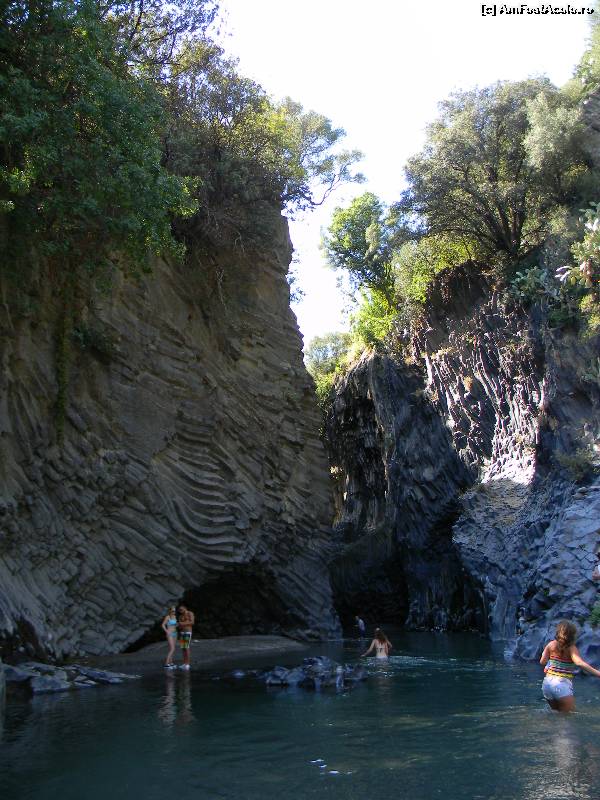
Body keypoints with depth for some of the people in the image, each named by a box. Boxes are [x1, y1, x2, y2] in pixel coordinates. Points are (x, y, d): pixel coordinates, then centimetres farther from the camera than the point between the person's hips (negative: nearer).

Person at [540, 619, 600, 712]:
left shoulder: (551, 645, 5)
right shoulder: (571, 648, -7)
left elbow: (542, 662, 9)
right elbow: (579, 662, -24)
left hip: (547, 683, 5)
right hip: (562, 684, -5)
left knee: (556, 713, 22)